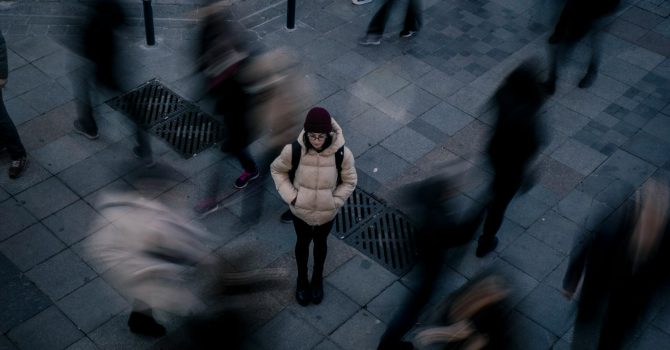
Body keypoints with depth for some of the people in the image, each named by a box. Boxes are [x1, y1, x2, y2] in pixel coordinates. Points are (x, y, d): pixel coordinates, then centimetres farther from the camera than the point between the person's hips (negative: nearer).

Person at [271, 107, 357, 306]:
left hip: (326, 213, 0)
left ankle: (317, 278, 56)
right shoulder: (293, 150, -28)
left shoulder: (342, 153, -28)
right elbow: (277, 170, -7)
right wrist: (290, 196, -14)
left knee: (320, 243, 27)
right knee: (303, 243, 26)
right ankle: (302, 279, 54)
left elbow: (350, 181, -9)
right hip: (300, 210, 0)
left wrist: (334, 201, -16)